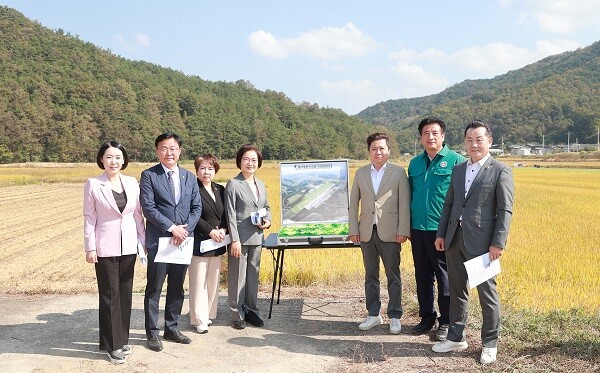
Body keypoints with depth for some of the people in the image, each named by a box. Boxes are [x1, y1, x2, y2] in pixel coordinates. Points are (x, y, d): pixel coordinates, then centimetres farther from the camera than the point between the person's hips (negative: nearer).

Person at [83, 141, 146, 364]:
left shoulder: (132, 183, 3)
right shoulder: (93, 184, -6)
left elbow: (138, 214, 8)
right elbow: (89, 218, -5)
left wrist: (144, 241, 7)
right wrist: (90, 248, -8)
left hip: (128, 246, 4)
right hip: (105, 247, -4)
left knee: (125, 293, 10)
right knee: (110, 295, 2)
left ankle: (122, 339, 23)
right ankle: (112, 344, 12)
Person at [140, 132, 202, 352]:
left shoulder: (189, 177, 10)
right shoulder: (149, 176, -4)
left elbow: (197, 207, 6)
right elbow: (148, 208, -12)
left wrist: (185, 228, -9)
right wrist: (172, 228, -16)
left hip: (183, 240, 4)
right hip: (158, 241, -4)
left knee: (176, 288, 13)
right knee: (154, 289, 3)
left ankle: (172, 329, 26)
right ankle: (152, 333, 15)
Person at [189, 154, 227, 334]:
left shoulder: (220, 189, 13)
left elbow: (225, 214, 14)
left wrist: (223, 230, -4)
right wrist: (210, 231, -17)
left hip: (217, 243, 6)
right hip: (200, 242, -6)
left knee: (213, 281, 12)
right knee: (199, 282, -1)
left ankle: (209, 314, 23)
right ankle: (199, 319, 8)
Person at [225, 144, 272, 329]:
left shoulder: (261, 184, 12)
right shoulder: (233, 184, -7)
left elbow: (266, 207, 23)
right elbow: (230, 214, -11)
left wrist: (268, 221, 1)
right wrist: (235, 240, -15)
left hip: (256, 237, 6)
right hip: (240, 237, -6)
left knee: (253, 275, 14)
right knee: (237, 276, 2)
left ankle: (251, 310, 26)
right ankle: (238, 314, 14)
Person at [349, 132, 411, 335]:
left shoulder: (398, 172, 0)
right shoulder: (361, 173, 9)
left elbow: (404, 203, -4)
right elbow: (354, 203, 9)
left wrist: (403, 230, -9)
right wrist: (353, 230, 3)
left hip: (390, 233, -3)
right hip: (367, 232, 3)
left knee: (393, 276, 3)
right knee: (370, 276, 11)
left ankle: (395, 316, 15)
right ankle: (373, 314, 22)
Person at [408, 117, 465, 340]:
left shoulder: (456, 161, -4)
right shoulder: (415, 163, 11)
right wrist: (407, 225, 12)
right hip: (418, 229, 5)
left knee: (445, 277, 4)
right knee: (422, 276, 14)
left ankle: (446, 322, 16)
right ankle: (426, 317, 27)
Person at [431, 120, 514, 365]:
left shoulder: (500, 171, -5)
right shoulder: (458, 169, 13)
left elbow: (505, 211, -9)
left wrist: (498, 244, -14)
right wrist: (441, 234, 10)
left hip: (481, 241, -6)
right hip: (455, 239, 6)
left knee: (487, 293, 3)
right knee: (457, 290, 14)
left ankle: (490, 344, 18)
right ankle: (456, 338, 27)